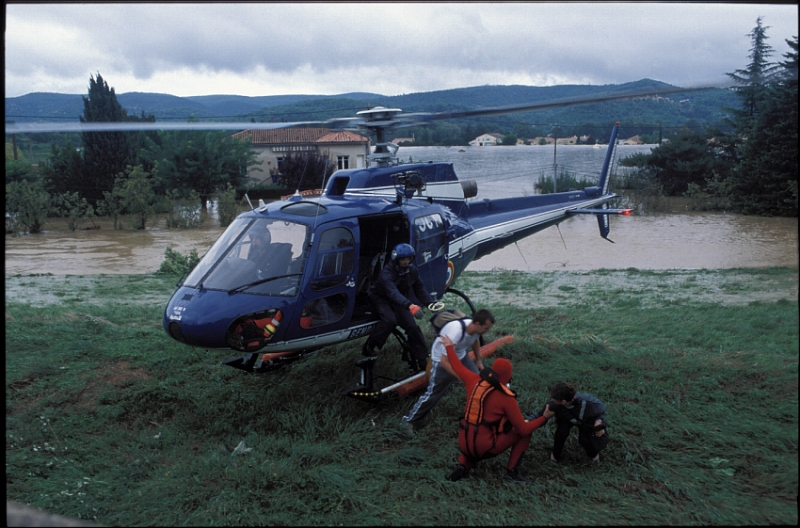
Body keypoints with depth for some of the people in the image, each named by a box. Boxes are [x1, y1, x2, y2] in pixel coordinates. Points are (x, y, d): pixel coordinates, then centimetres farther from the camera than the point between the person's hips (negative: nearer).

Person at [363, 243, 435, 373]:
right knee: (390, 320, -34)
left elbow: (420, 288, -1)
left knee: (412, 326, -10)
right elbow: (393, 293, -48)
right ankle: (368, 348, -19)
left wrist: (430, 303, -18)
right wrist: (410, 306, -63)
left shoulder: (412, 270, -11)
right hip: (381, 299, -5)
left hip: (398, 302, 5)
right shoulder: (387, 272, -32)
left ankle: (421, 362, -2)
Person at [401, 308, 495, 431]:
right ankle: (411, 420, 19)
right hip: (442, 360, -6)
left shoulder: (475, 327, -19)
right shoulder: (455, 332, -40)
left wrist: (478, 361, 10)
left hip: (461, 356, 7)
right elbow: (445, 362, -35)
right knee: (433, 393, 1)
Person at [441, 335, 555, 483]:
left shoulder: (475, 382, 0)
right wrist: (544, 417, 3)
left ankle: (463, 466, 11)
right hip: (484, 448, -5)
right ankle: (512, 472, 8)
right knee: (525, 433, 7)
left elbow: (457, 366, 17)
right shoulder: (507, 398, -12)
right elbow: (523, 429, -9)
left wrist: (449, 346, 34)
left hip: (464, 445, 5)